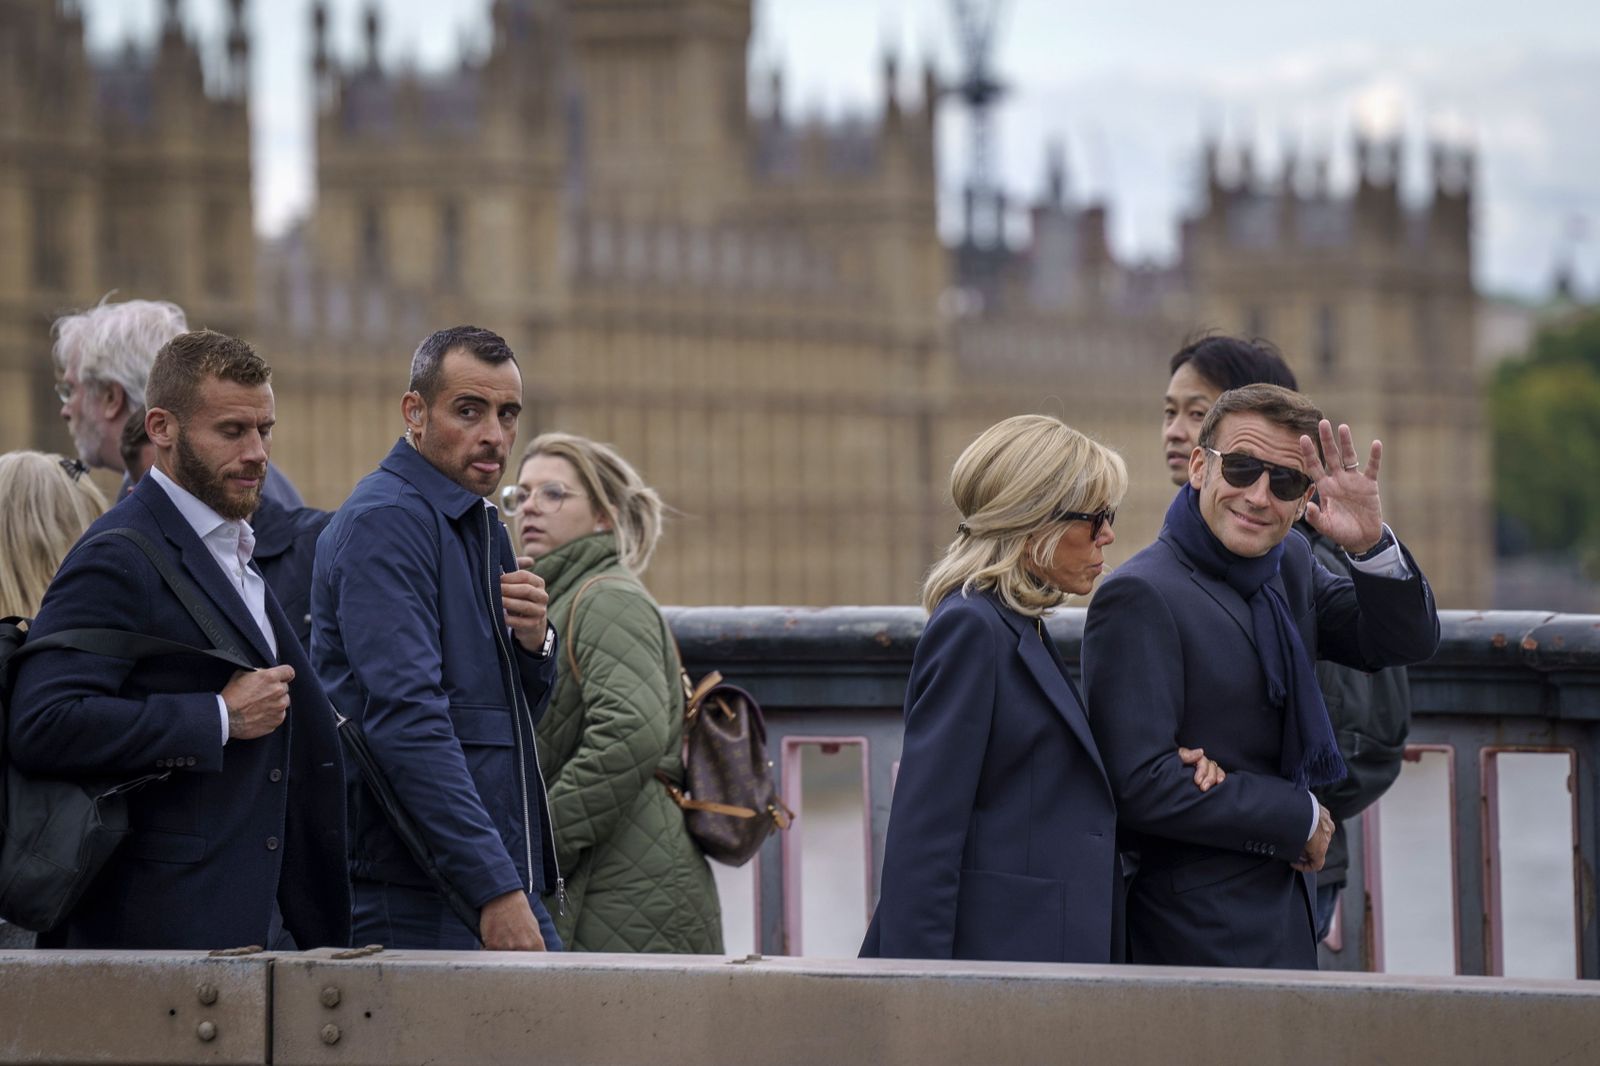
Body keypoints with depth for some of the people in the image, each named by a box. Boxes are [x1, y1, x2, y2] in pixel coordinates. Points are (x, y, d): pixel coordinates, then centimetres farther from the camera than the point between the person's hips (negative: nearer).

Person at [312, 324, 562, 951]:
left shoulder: (480, 524, 18)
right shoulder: (383, 522, -11)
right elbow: (407, 721, -20)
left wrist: (533, 642, 1)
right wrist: (494, 888, -24)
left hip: (508, 887, 9)